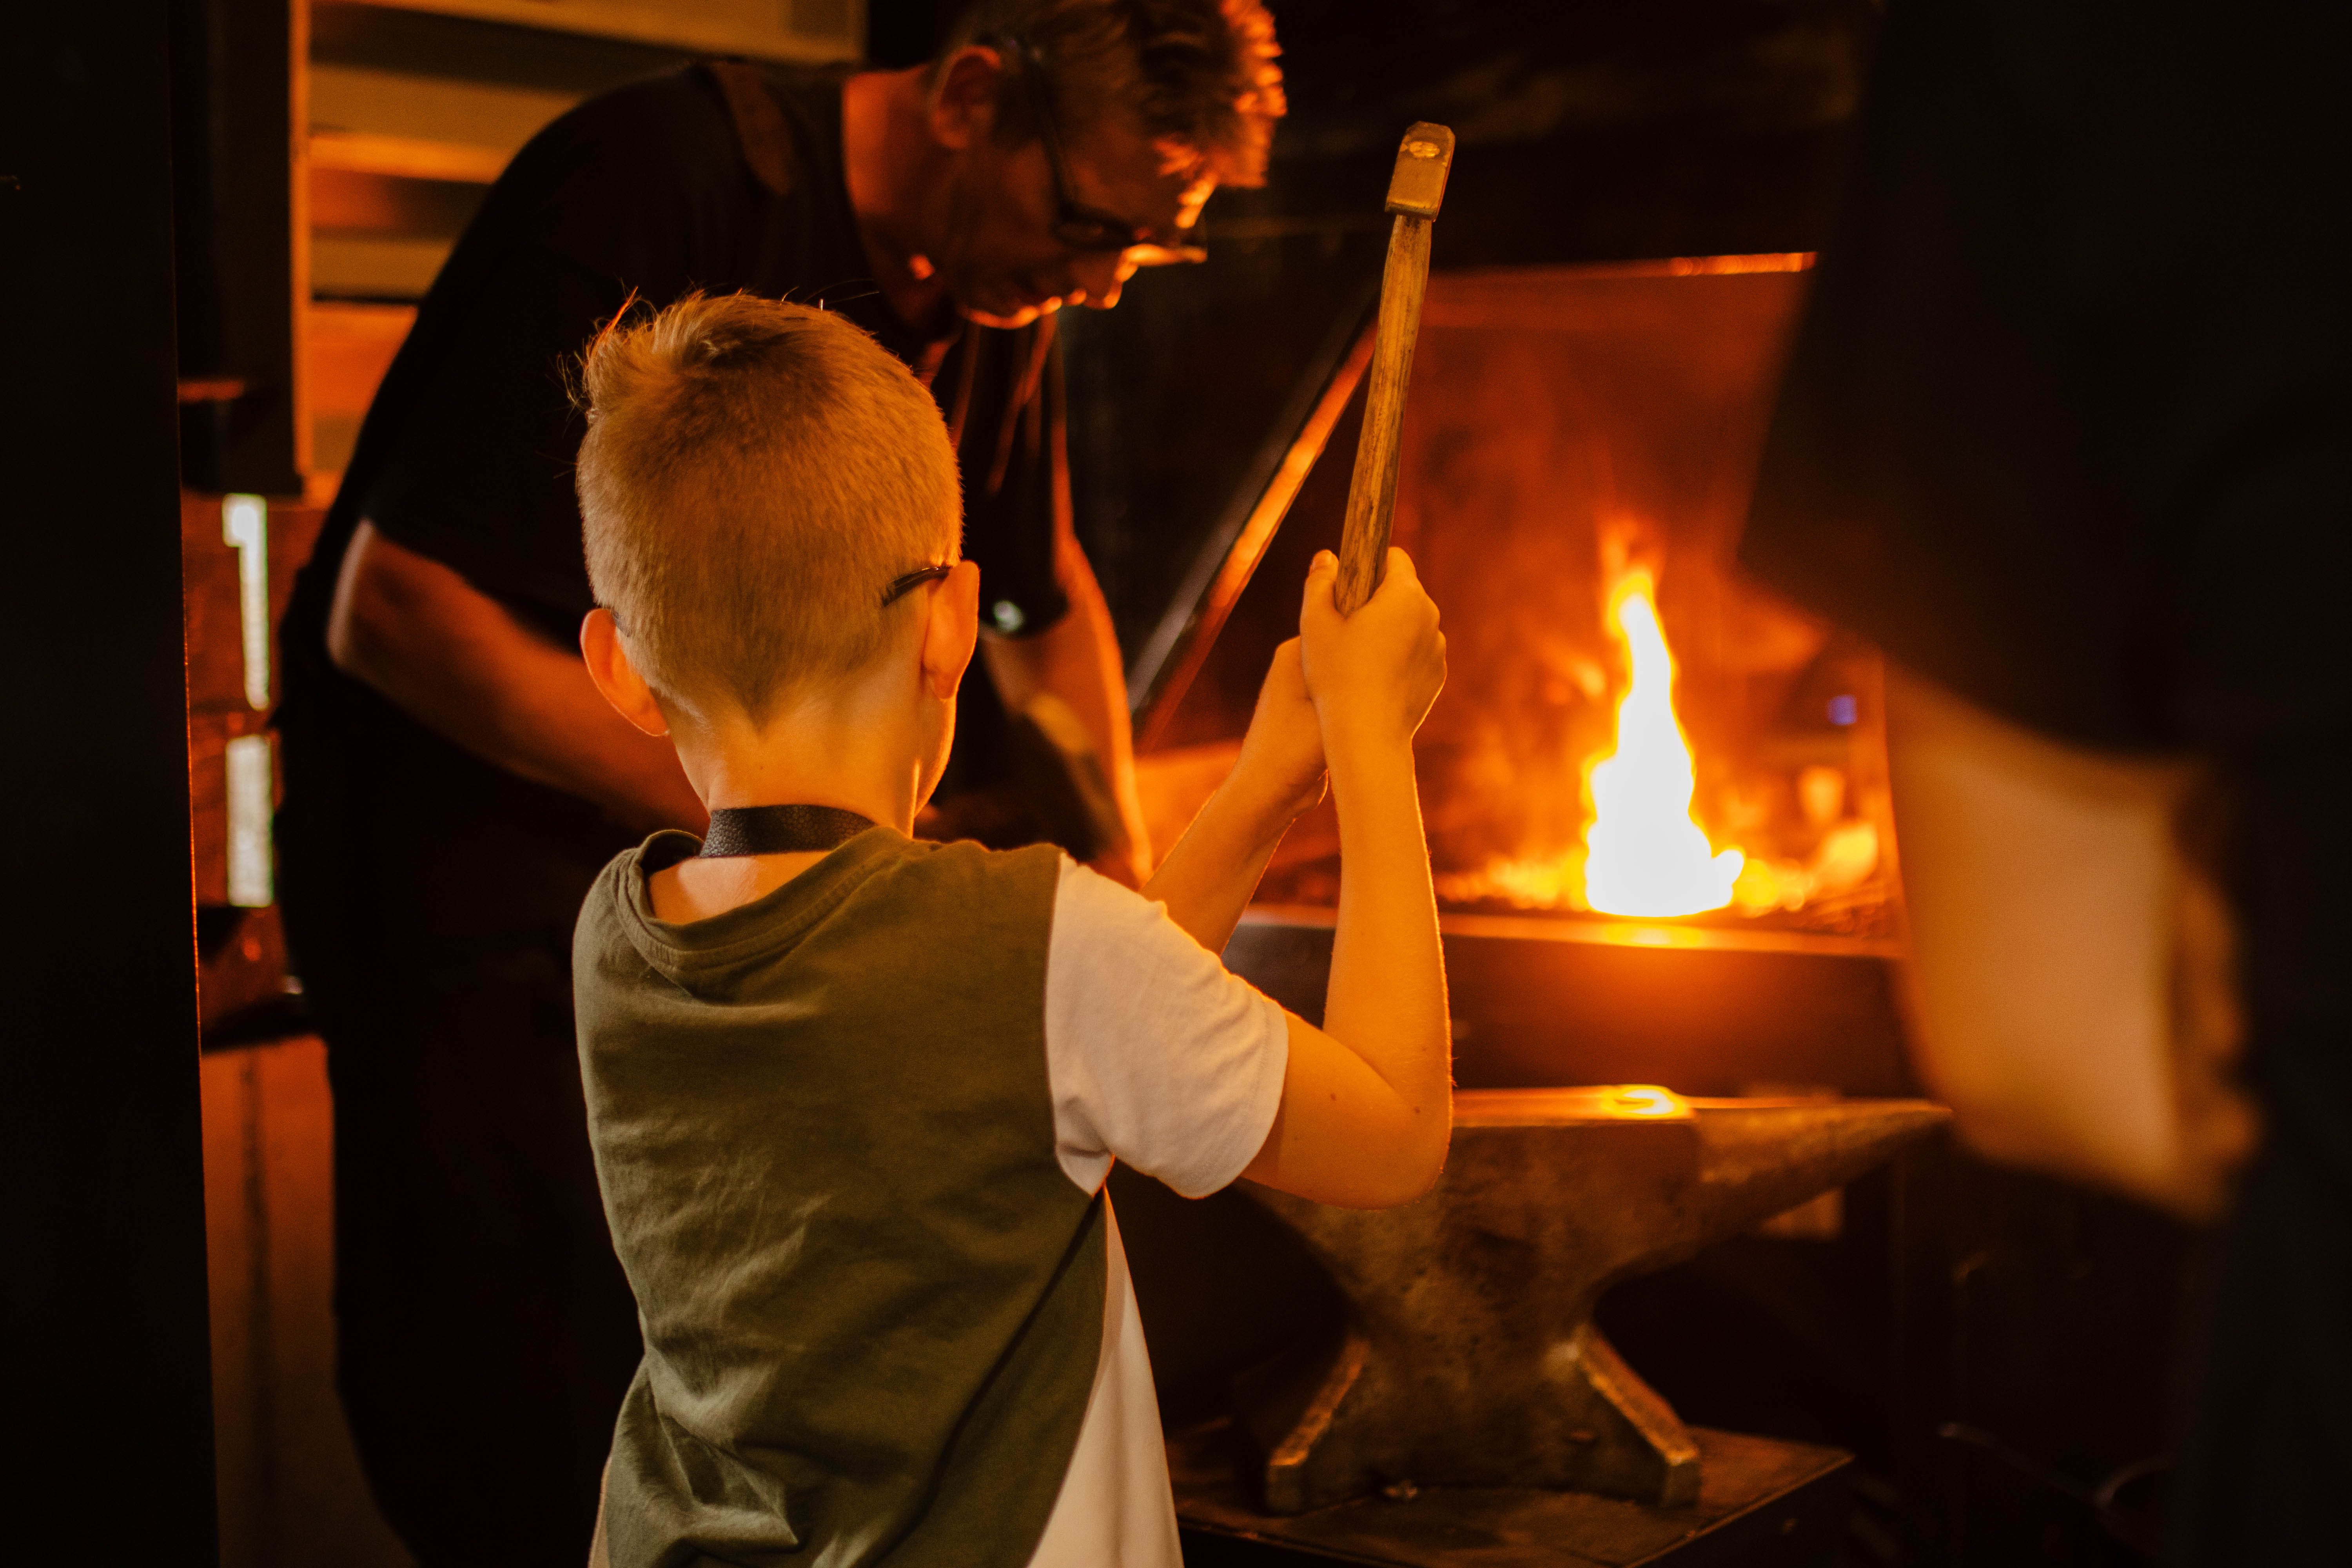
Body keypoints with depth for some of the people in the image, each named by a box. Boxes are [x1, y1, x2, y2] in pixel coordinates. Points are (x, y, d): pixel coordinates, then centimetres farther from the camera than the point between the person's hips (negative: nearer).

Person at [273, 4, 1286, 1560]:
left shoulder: (1004, 285, 0)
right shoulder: (659, 184, -23)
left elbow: (1046, 590, 20)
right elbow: (392, 611, -25)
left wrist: (1115, 827, 4)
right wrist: (745, 819, -25)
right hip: (471, 832, -7)